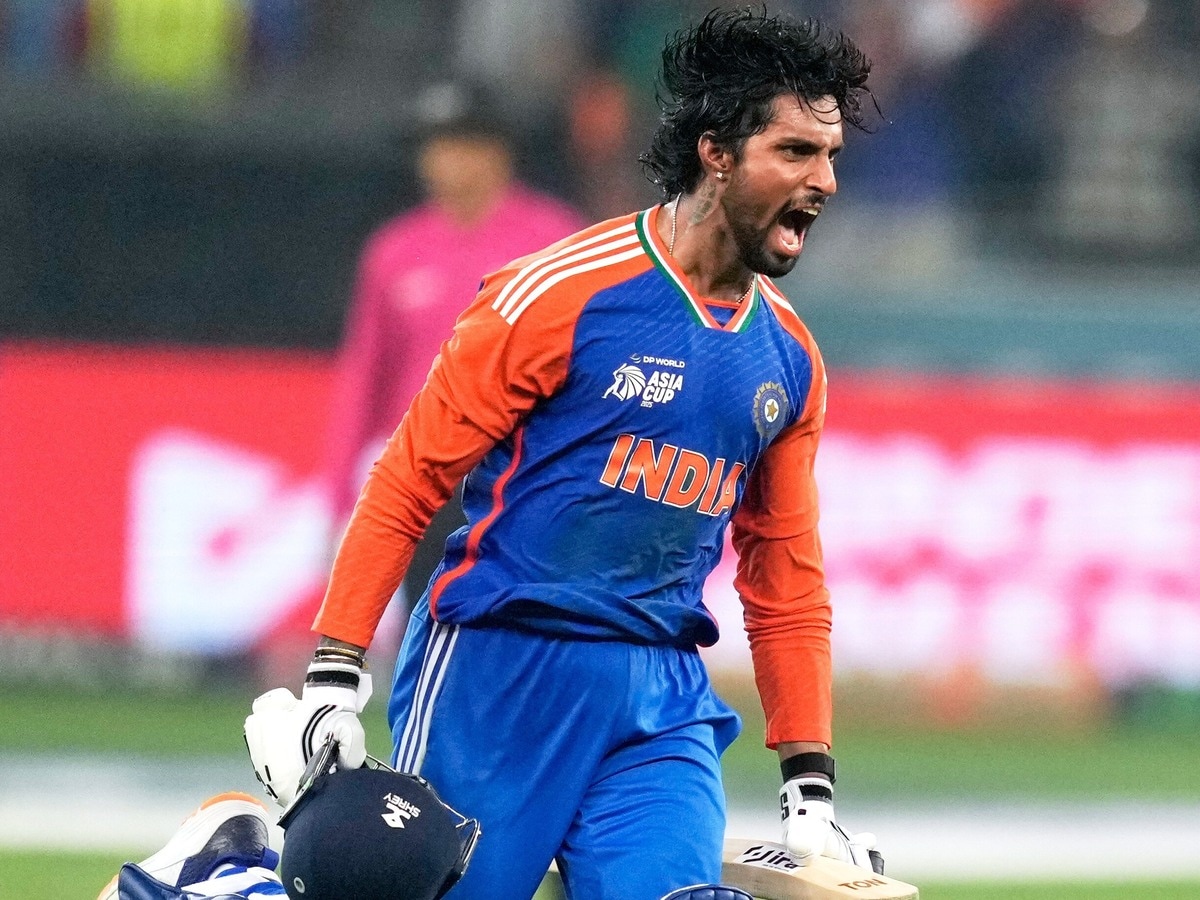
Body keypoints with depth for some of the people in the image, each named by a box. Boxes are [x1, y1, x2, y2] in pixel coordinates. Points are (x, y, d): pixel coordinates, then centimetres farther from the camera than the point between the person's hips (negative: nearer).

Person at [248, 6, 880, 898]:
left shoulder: (790, 360, 10)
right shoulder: (564, 293, -9)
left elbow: (786, 583, 18)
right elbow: (409, 482, -6)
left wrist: (811, 792, 14)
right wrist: (334, 678, -12)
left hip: (661, 701, 5)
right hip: (498, 675, -5)